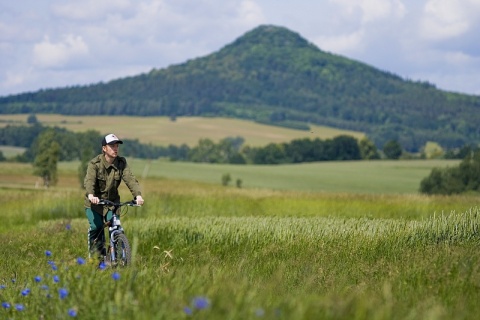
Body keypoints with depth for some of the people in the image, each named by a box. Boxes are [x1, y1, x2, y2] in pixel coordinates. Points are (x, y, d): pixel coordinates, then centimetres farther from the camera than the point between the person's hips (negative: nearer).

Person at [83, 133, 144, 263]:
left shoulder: (121, 162, -6)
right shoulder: (94, 163, -15)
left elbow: (130, 178, -19)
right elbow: (89, 180, -31)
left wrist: (138, 195, -37)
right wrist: (91, 195, -52)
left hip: (112, 202, 2)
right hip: (95, 203, -2)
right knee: (96, 228, -16)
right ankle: (98, 256, 1)